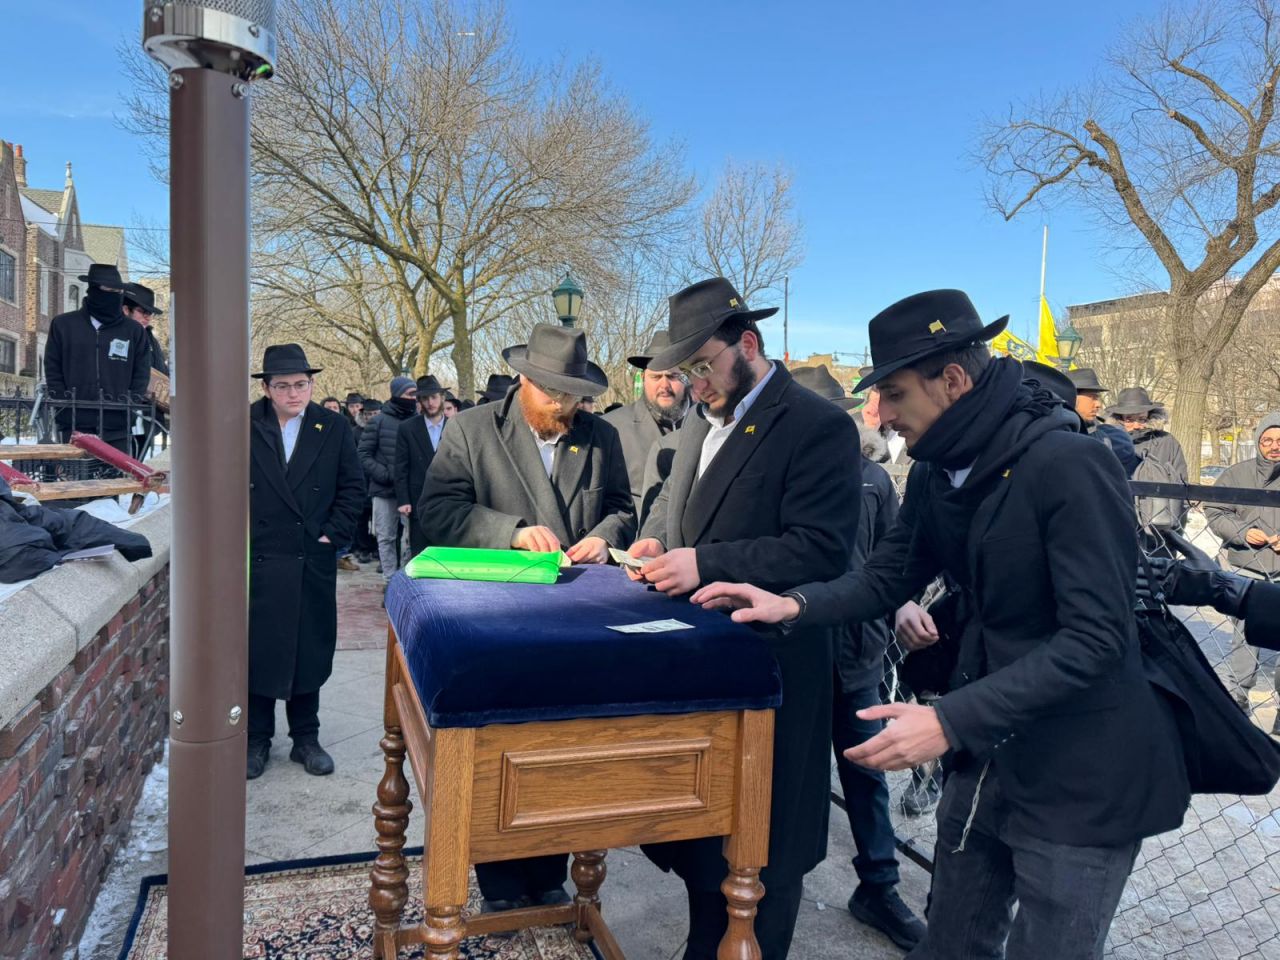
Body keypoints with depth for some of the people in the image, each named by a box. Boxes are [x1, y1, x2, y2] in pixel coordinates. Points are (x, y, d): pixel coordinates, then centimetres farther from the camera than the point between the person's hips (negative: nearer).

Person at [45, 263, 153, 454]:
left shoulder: (134, 330, 10)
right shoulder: (63, 324, 9)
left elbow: (142, 375, 9)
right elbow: (52, 370, 9)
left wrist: (130, 405, -3)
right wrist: (65, 404, -2)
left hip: (117, 426, 1)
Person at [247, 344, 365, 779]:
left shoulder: (333, 426, 2)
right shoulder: (244, 425, -2)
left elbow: (353, 486, 5)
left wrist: (333, 532, -2)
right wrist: (241, 534, -4)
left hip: (314, 560, 1)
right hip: (259, 559, -1)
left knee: (311, 650, 10)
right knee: (258, 650, 7)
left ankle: (306, 738, 24)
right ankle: (257, 740, 23)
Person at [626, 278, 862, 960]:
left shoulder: (818, 427, -14)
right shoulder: (698, 425, 11)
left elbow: (822, 549, -21)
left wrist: (706, 563, -26)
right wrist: (654, 542, -2)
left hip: (767, 669, -7)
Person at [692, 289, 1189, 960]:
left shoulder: (1069, 467, -23)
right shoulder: (937, 472, 2)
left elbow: (1096, 637, -26)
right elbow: (886, 577, 5)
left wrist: (950, 721, -31)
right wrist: (792, 605, -13)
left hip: (1081, 779, -7)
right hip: (986, 758, 7)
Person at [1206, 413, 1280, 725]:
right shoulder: (1237, 474, 3)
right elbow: (1214, 512, 5)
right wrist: (1242, 532, -11)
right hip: (1247, 570, 0)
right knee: (1243, 635, 8)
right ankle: (1237, 695, 21)